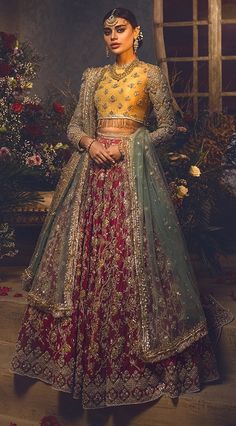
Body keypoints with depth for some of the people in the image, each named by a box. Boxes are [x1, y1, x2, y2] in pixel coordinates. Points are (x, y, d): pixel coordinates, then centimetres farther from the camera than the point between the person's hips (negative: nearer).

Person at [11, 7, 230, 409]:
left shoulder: (151, 74, 6)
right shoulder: (93, 76, 17)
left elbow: (167, 127, 3)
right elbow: (74, 125, 14)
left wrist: (130, 145, -10)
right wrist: (89, 143, -7)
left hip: (132, 168, -4)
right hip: (92, 167, 5)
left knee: (130, 256, -7)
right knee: (83, 253, 2)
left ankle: (134, 360, 6)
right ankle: (84, 355, 15)